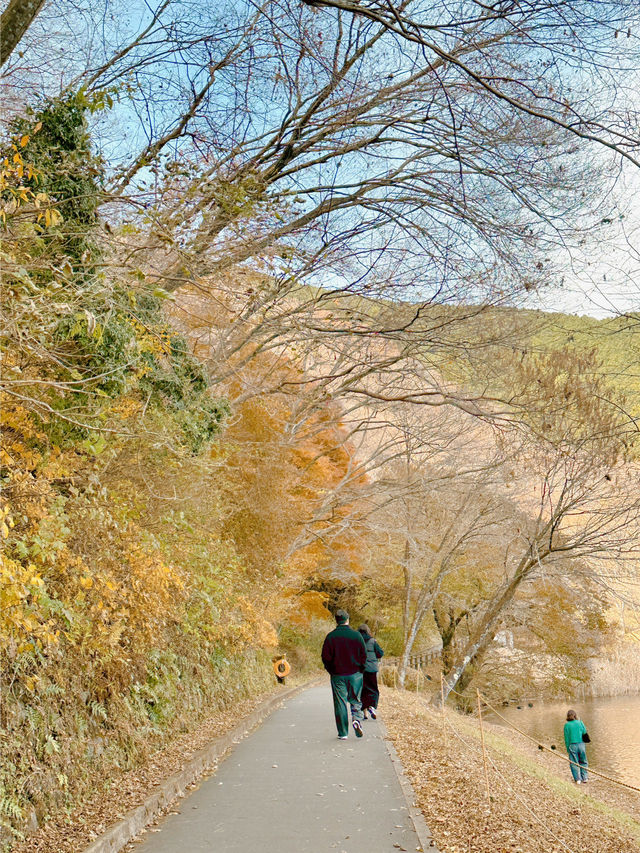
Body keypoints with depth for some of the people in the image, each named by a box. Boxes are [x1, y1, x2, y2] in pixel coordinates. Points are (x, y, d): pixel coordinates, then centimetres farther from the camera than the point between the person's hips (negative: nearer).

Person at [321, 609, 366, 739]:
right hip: (355, 675, 1)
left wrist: (331, 670, 8)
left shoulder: (331, 636, -6)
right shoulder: (356, 635, -3)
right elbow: (364, 655, 0)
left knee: (340, 703, 5)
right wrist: (360, 669, 12)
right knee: (355, 701, 15)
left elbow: (326, 657, -6)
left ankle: (343, 733, 5)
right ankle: (357, 719, -11)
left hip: (338, 675, -1)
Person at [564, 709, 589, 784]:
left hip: (572, 745, -2)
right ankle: (584, 778, 15)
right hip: (581, 744, 2)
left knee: (574, 763, 7)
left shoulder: (567, 725, -3)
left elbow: (566, 738, -2)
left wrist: (568, 748, 4)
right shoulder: (580, 723, 1)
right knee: (583, 762, 16)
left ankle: (578, 779, 4)